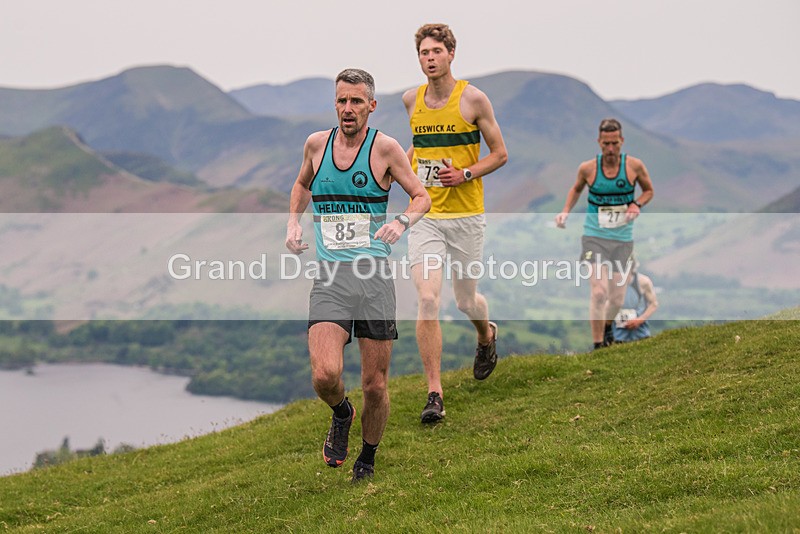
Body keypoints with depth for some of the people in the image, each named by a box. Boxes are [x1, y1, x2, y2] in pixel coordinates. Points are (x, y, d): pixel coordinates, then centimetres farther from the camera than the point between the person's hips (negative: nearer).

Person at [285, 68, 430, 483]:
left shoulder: (384, 148, 0)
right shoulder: (316, 143, 9)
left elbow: (422, 197, 8)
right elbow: (302, 185, 29)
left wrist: (402, 221, -13)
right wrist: (293, 220, 12)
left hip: (374, 275, -1)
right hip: (329, 276, 1)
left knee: (375, 386, 3)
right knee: (325, 376, -18)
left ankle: (367, 459, 28)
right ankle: (341, 415, 17)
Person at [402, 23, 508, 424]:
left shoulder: (472, 99, -6)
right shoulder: (412, 100, 6)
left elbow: (500, 154, 0)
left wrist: (465, 174, -14)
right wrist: (406, 164, 8)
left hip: (465, 215, -2)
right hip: (424, 215, 2)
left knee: (466, 301, 10)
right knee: (427, 300, -12)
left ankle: (486, 336, 48)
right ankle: (434, 394, -8)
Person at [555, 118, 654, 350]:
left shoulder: (634, 166, -6)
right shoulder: (588, 168, -6)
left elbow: (649, 190, 11)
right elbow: (576, 188, 16)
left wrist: (637, 204, -10)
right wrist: (566, 211, 0)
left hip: (623, 240, 2)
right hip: (594, 237, -2)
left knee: (617, 298, 7)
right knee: (599, 292, -19)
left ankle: (607, 325, 42)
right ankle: (598, 346, -9)